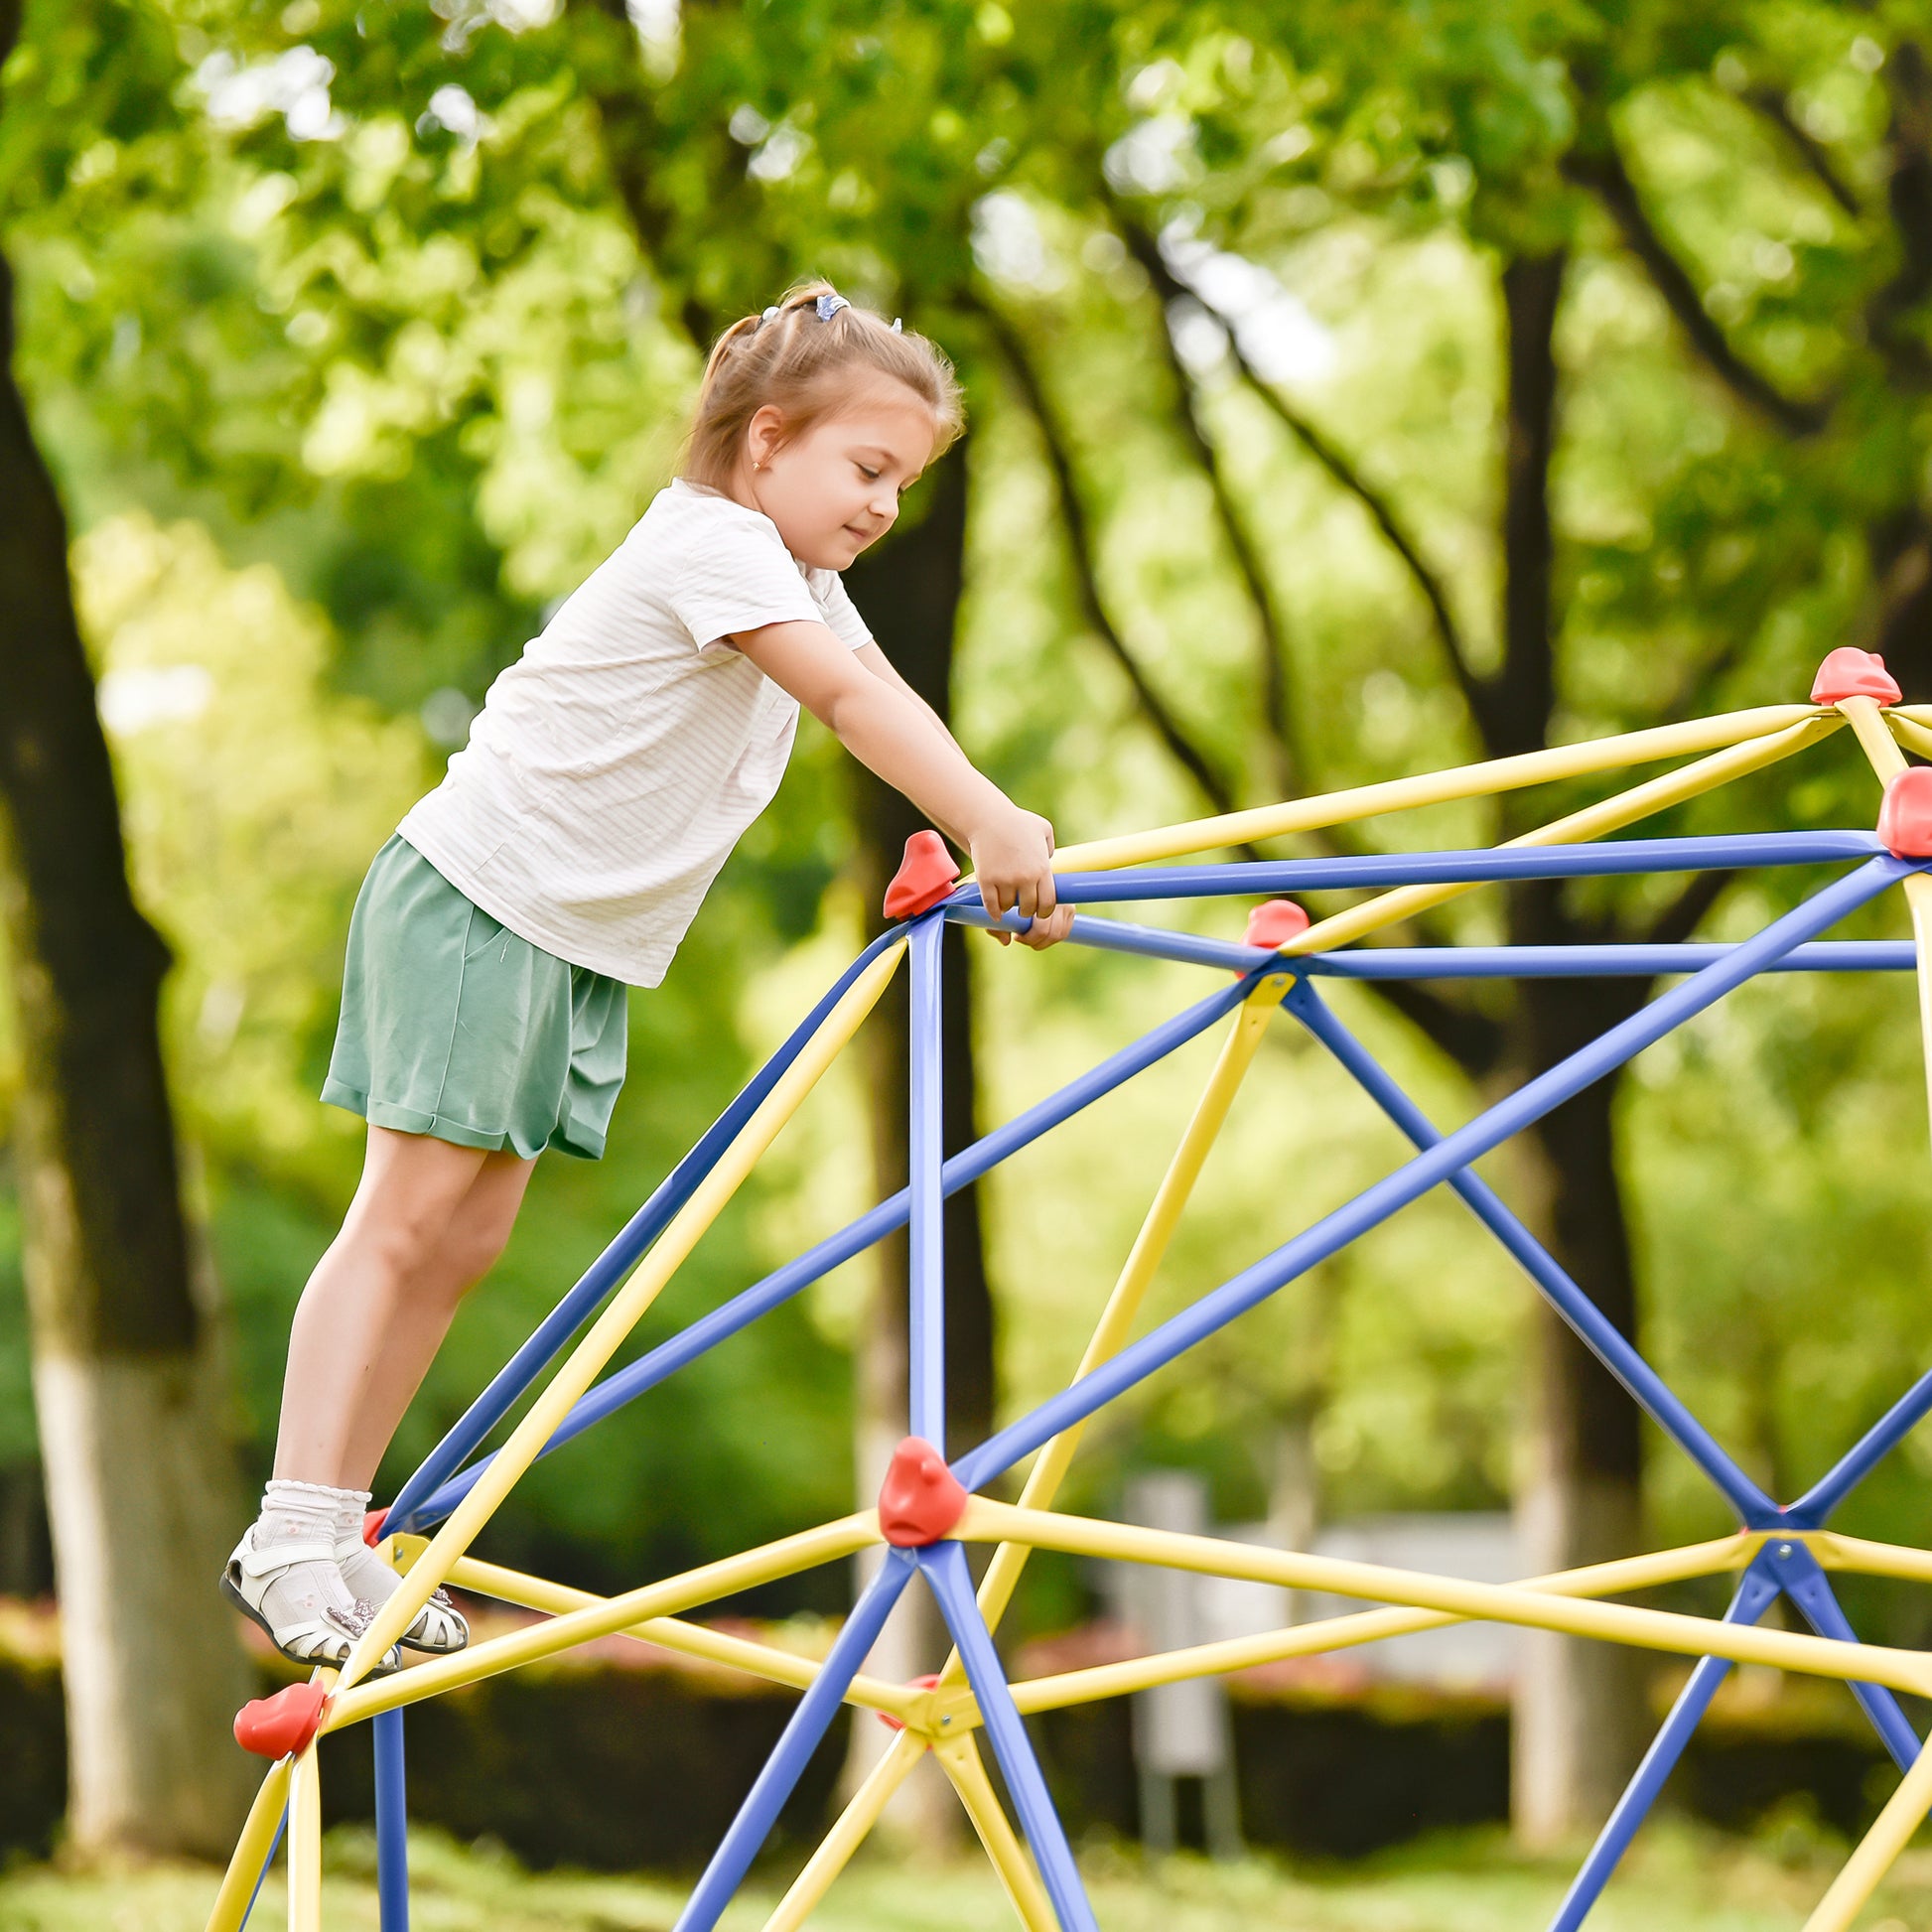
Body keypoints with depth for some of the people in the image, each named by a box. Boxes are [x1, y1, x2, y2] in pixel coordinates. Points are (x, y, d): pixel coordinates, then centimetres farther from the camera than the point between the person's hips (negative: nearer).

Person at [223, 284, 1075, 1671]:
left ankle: (341, 1529, 12)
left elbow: (881, 716, 5)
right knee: (412, 1215, -11)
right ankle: (291, 1540, -11)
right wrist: (992, 829, -36)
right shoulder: (712, 543, -18)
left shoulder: (803, 583, 14)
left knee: (470, 1235, 7)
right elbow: (854, 699, -29)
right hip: (476, 895, -9)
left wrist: (992, 850, -9)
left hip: (588, 939, 9)